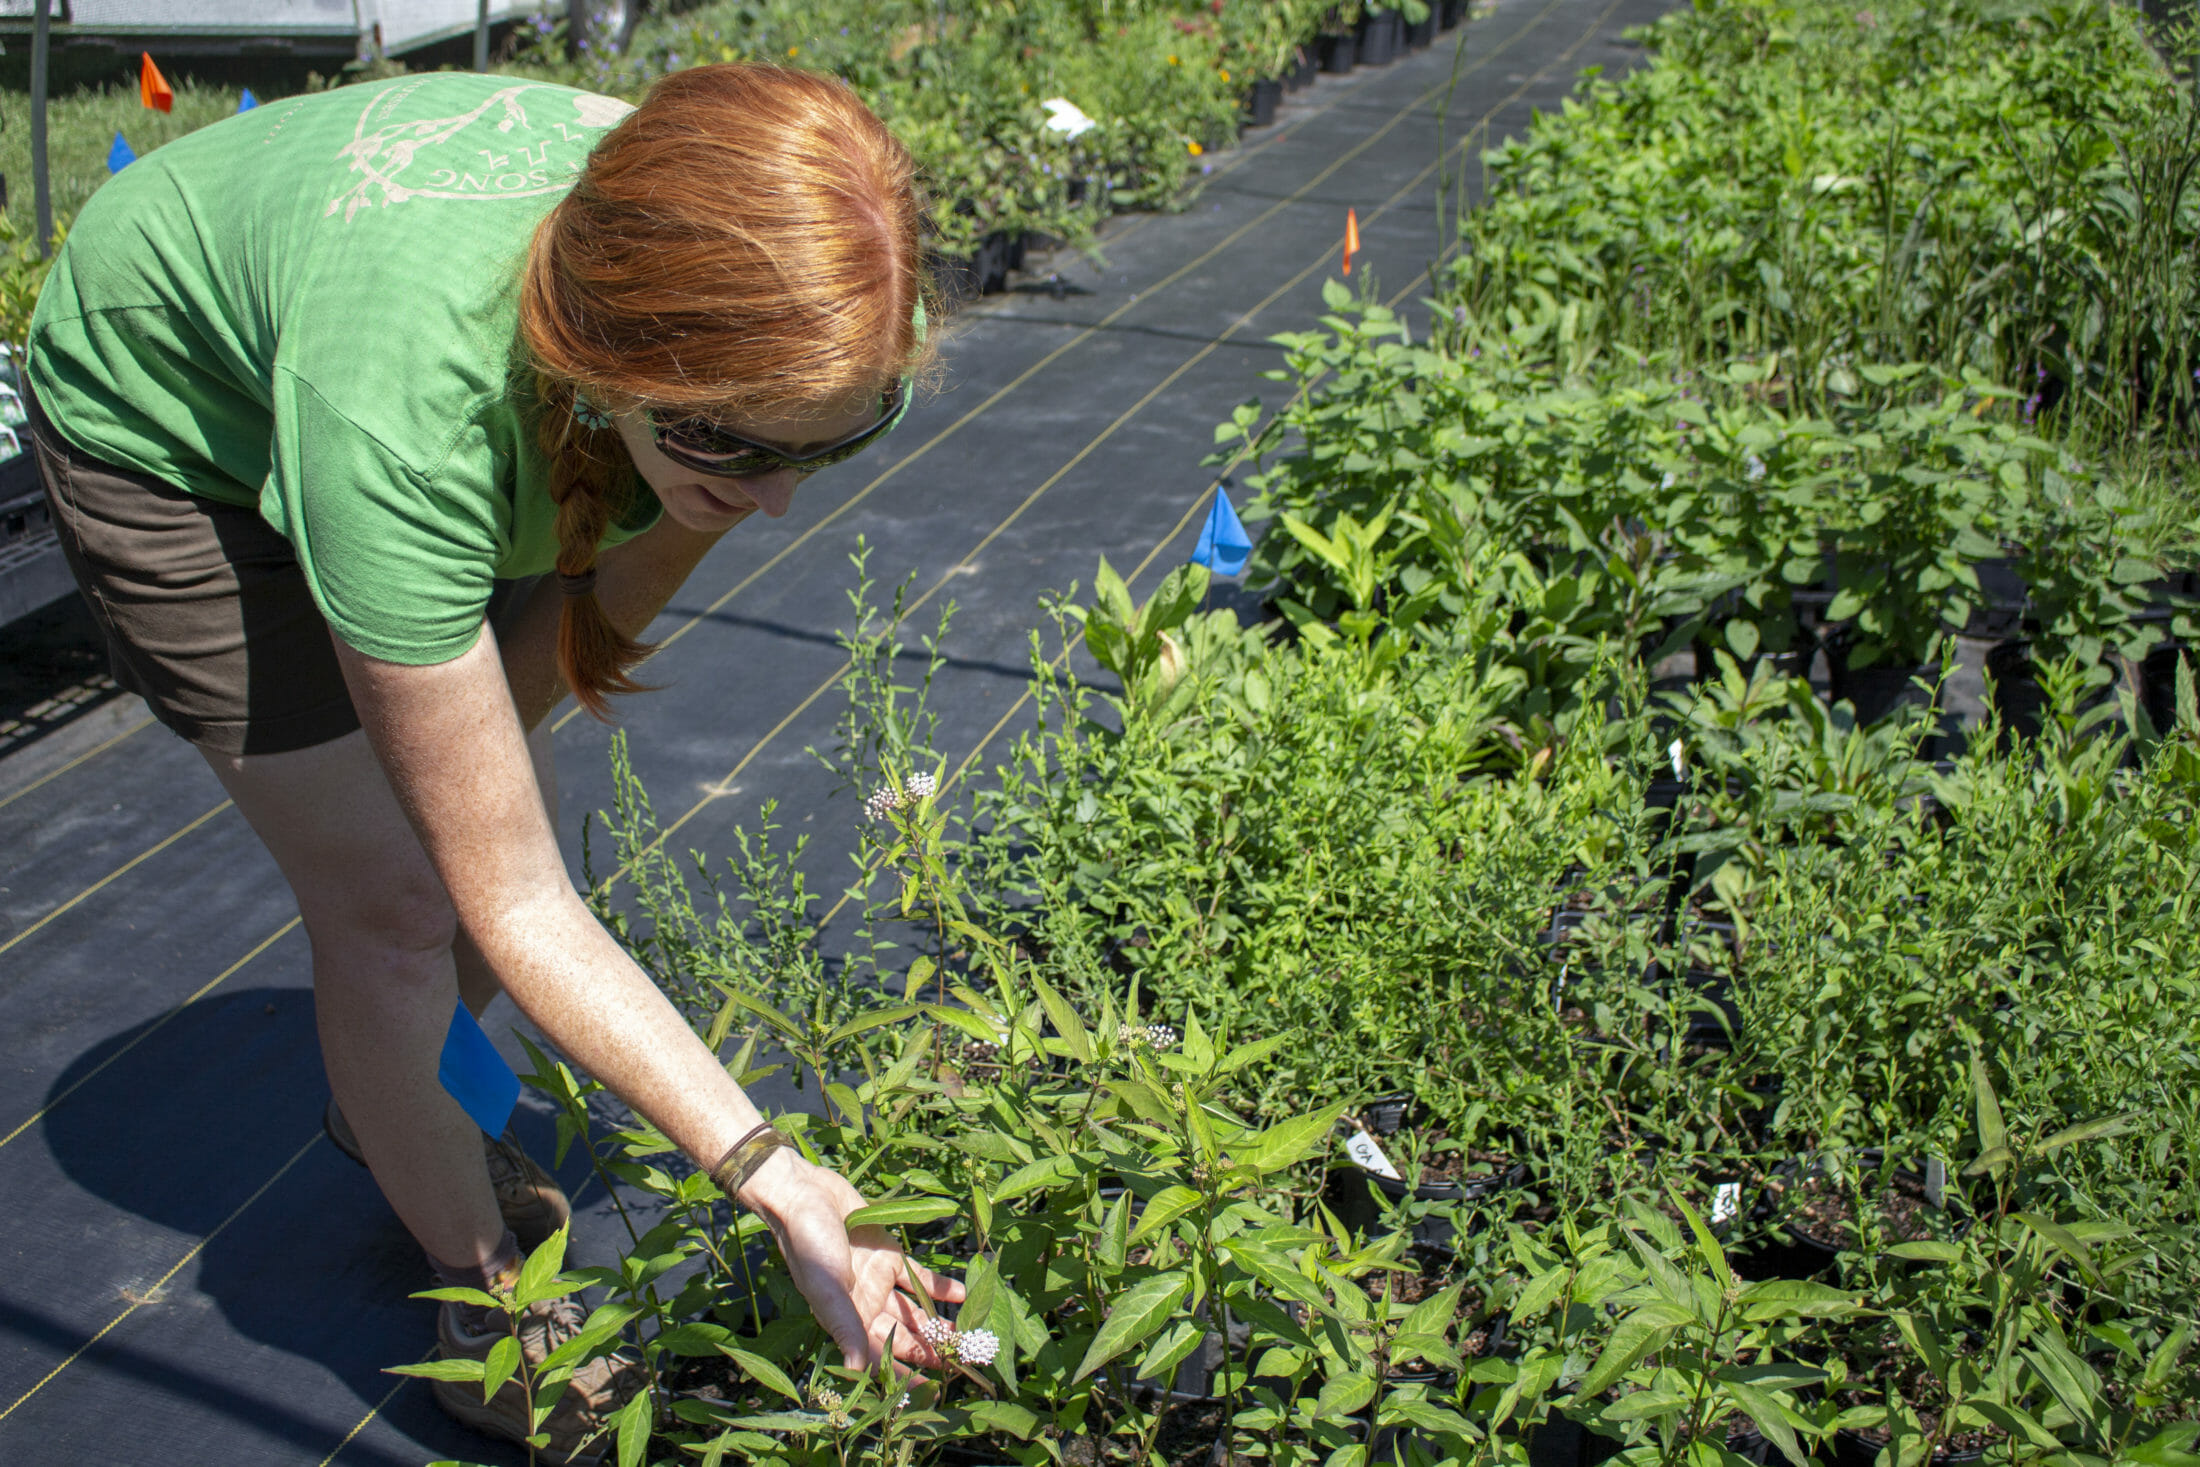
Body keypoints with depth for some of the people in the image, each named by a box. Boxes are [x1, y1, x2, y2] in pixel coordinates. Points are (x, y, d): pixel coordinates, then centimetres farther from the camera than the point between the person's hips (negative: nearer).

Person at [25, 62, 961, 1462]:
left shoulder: (768, 323, -33)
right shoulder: (404, 409, -47)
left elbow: (625, 582, -9)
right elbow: (513, 908, -40)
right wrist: (778, 1179, -44)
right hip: (174, 425, -5)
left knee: (505, 806, 10)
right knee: (399, 889, -8)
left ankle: (388, 1105, 42)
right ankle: (486, 1297, 18)